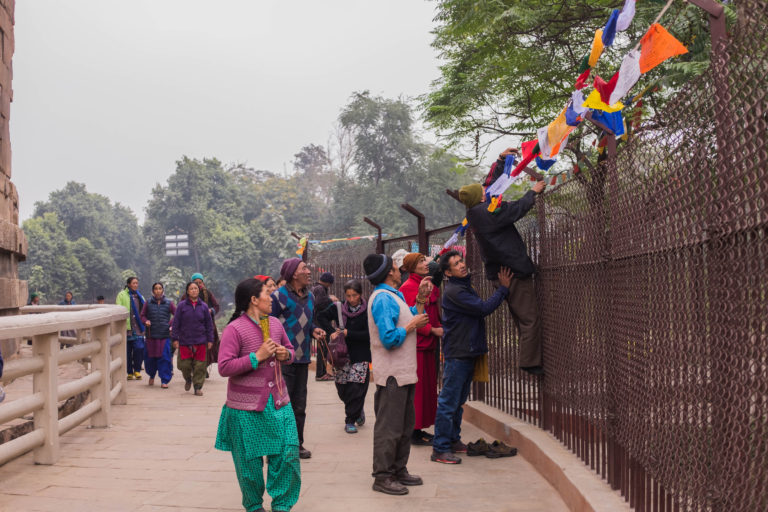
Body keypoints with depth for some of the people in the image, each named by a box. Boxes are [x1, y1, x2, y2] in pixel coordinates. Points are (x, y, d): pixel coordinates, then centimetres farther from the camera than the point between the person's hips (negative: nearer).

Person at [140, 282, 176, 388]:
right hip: (151, 336, 1)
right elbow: (143, 315, 14)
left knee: (165, 358, -6)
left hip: (165, 335, -1)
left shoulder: (169, 303, 6)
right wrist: (145, 321, -7)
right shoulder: (148, 303, 8)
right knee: (150, 357, 7)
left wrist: (172, 325, -5)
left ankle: (164, 381, 3)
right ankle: (151, 375, 34)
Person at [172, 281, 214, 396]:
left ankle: (198, 386, 12)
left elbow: (209, 324, 8)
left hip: (200, 341, 1)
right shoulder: (182, 305, -1)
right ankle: (188, 379, 32)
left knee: (200, 365, -1)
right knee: (184, 364, 2)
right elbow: (176, 323, 1)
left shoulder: (203, 306, 4)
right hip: (185, 341, -1)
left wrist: (210, 340, 5)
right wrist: (175, 338, -3)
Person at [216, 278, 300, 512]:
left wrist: (285, 354, -2)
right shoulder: (234, 329, -13)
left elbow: (290, 349, 22)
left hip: (278, 402, 5)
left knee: (288, 453, 2)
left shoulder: (275, 323, 6)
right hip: (247, 407, -5)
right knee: (250, 459, 8)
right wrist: (257, 357, -21)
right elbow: (224, 367, -19)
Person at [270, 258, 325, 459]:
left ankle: (297, 443, 24)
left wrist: (314, 330, 3)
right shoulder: (279, 296, -9)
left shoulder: (309, 296, 14)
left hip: (302, 359, 7)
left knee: (299, 404, 13)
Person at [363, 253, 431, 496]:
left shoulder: (393, 296, 16)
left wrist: (421, 299, 15)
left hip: (403, 373, 10)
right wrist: (412, 325, -12)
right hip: (392, 374, -10)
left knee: (405, 425, 17)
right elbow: (390, 338, -25)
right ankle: (382, 477, 6)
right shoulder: (383, 298, -18)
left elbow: (406, 320, 16)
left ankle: (398, 470, 28)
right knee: (389, 428, -3)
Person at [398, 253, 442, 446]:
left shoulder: (430, 285, 14)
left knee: (428, 385, 12)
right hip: (416, 343, -9)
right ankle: (415, 432, 4)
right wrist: (432, 330, -17)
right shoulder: (408, 287, -11)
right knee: (416, 387, -4)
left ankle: (420, 428, 21)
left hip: (429, 343, 9)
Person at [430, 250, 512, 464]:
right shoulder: (453, 291, -17)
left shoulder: (464, 286, 15)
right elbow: (484, 308, -19)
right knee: (448, 402, -6)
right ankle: (440, 449, -2)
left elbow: (479, 310, 19)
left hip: (468, 353, 10)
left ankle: (453, 440, 28)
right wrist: (503, 288, -12)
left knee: (459, 401, 17)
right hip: (456, 354, -10)